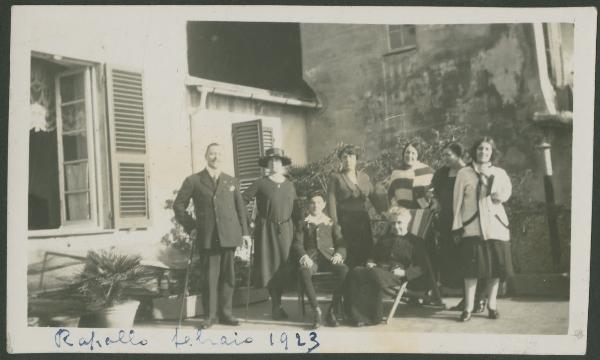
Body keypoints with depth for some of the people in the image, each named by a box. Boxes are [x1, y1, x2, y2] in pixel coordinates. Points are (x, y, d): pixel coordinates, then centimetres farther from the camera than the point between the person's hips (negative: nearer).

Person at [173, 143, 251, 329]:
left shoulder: (231, 181, 15)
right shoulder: (193, 181, 6)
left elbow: (241, 208, 16)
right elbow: (178, 205, 8)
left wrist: (245, 231, 8)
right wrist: (190, 227, 0)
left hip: (228, 236, 3)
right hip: (207, 237, -2)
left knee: (228, 275, 5)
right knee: (209, 277, -1)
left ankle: (225, 313, 14)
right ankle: (210, 315, 9)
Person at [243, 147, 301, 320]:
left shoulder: (289, 185, 11)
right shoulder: (261, 184, -1)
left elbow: (295, 210, 15)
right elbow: (242, 200, -4)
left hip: (285, 230, 3)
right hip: (266, 230, -3)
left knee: (284, 266, 0)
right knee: (270, 266, -2)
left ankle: (277, 306, 14)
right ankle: (276, 305, 8)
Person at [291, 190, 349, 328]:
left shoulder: (331, 223, 25)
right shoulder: (303, 224, 22)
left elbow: (340, 242, 16)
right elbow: (297, 244, 10)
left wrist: (339, 254, -8)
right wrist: (304, 256, -12)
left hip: (329, 256, 1)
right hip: (311, 257, -1)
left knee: (344, 270, -33)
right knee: (304, 272, -38)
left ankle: (334, 310, -25)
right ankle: (316, 311, -33)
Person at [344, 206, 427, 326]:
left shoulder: (415, 242, 15)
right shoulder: (385, 239, 33)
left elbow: (421, 268, 7)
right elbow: (373, 257, 36)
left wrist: (404, 272, -11)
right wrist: (370, 263, 11)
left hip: (396, 274, -5)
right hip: (379, 269, 5)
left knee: (375, 275, -40)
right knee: (355, 273, -29)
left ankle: (371, 317, -33)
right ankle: (356, 315, -36)